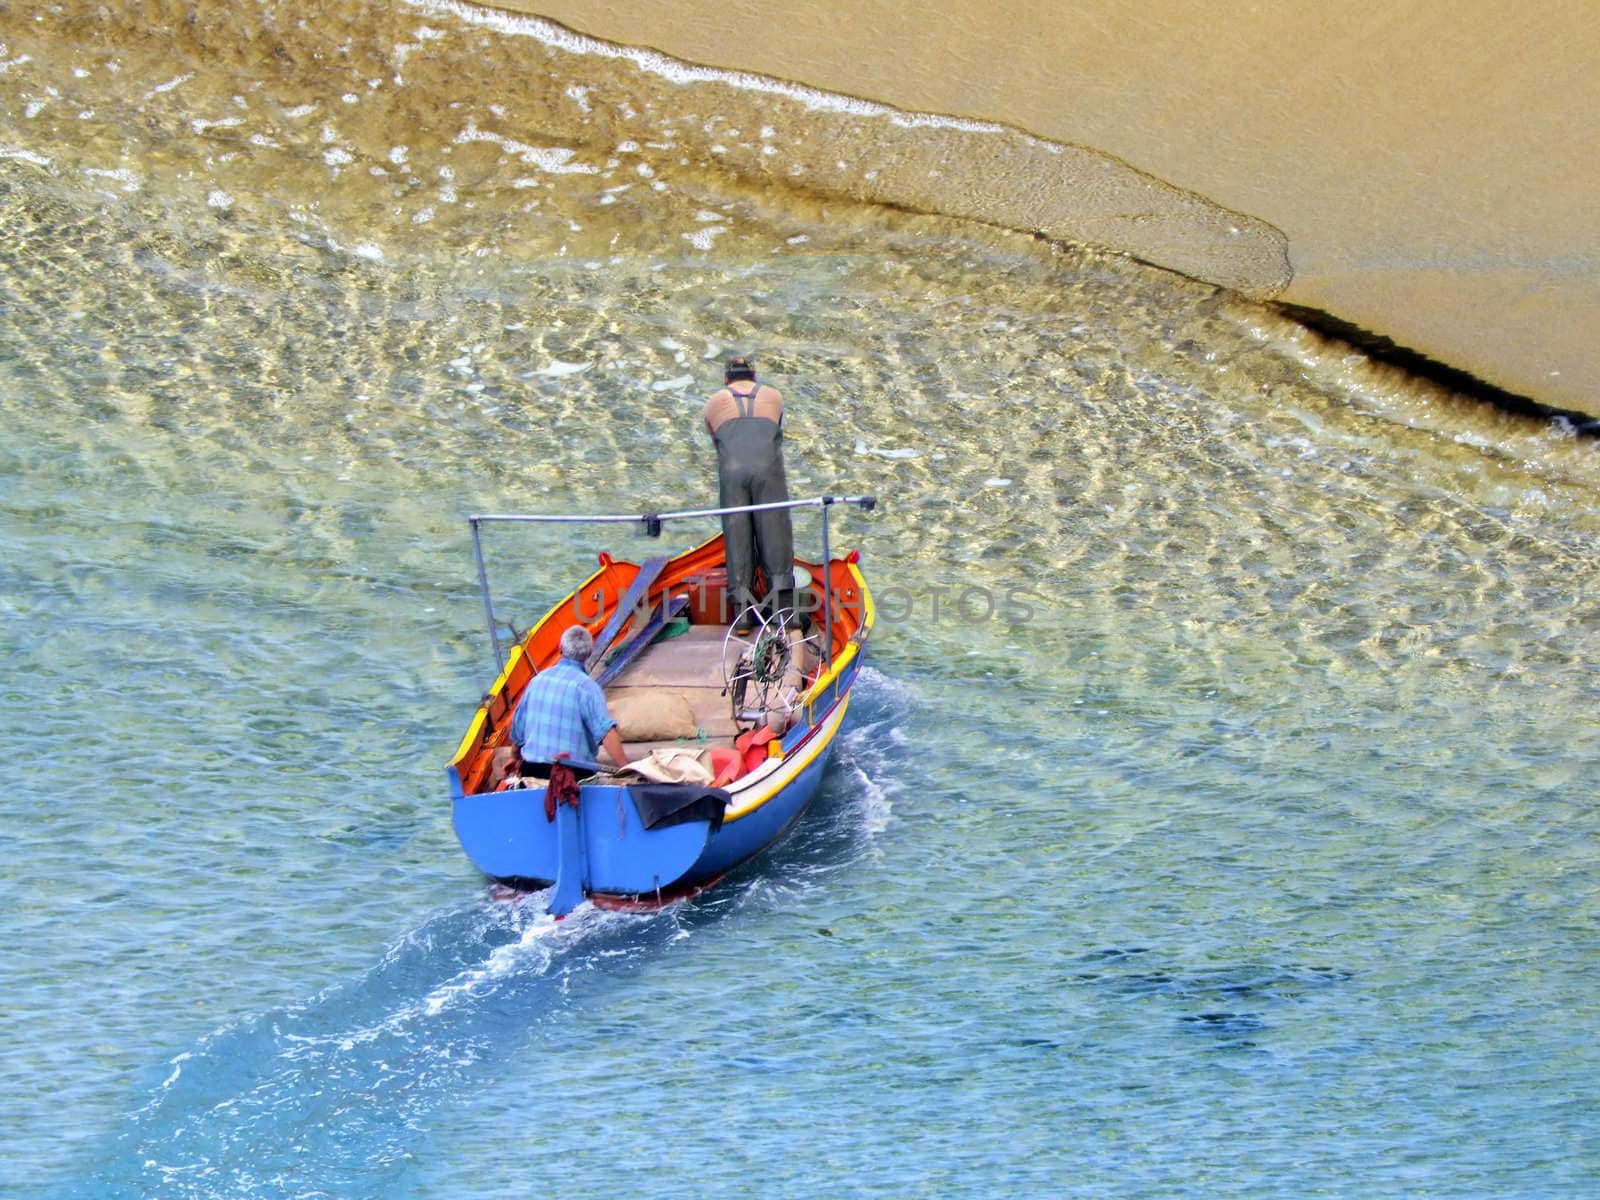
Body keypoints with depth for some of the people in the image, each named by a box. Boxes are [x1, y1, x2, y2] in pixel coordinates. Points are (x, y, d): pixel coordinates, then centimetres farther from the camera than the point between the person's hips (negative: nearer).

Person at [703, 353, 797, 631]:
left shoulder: (714, 403, 20)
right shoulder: (774, 397, 22)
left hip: (731, 473, 0)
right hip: (768, 471, 0)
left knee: (737, 539, 2)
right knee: (775, 537, 0)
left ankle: (742, 612, -2)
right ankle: (784, 606, -9)